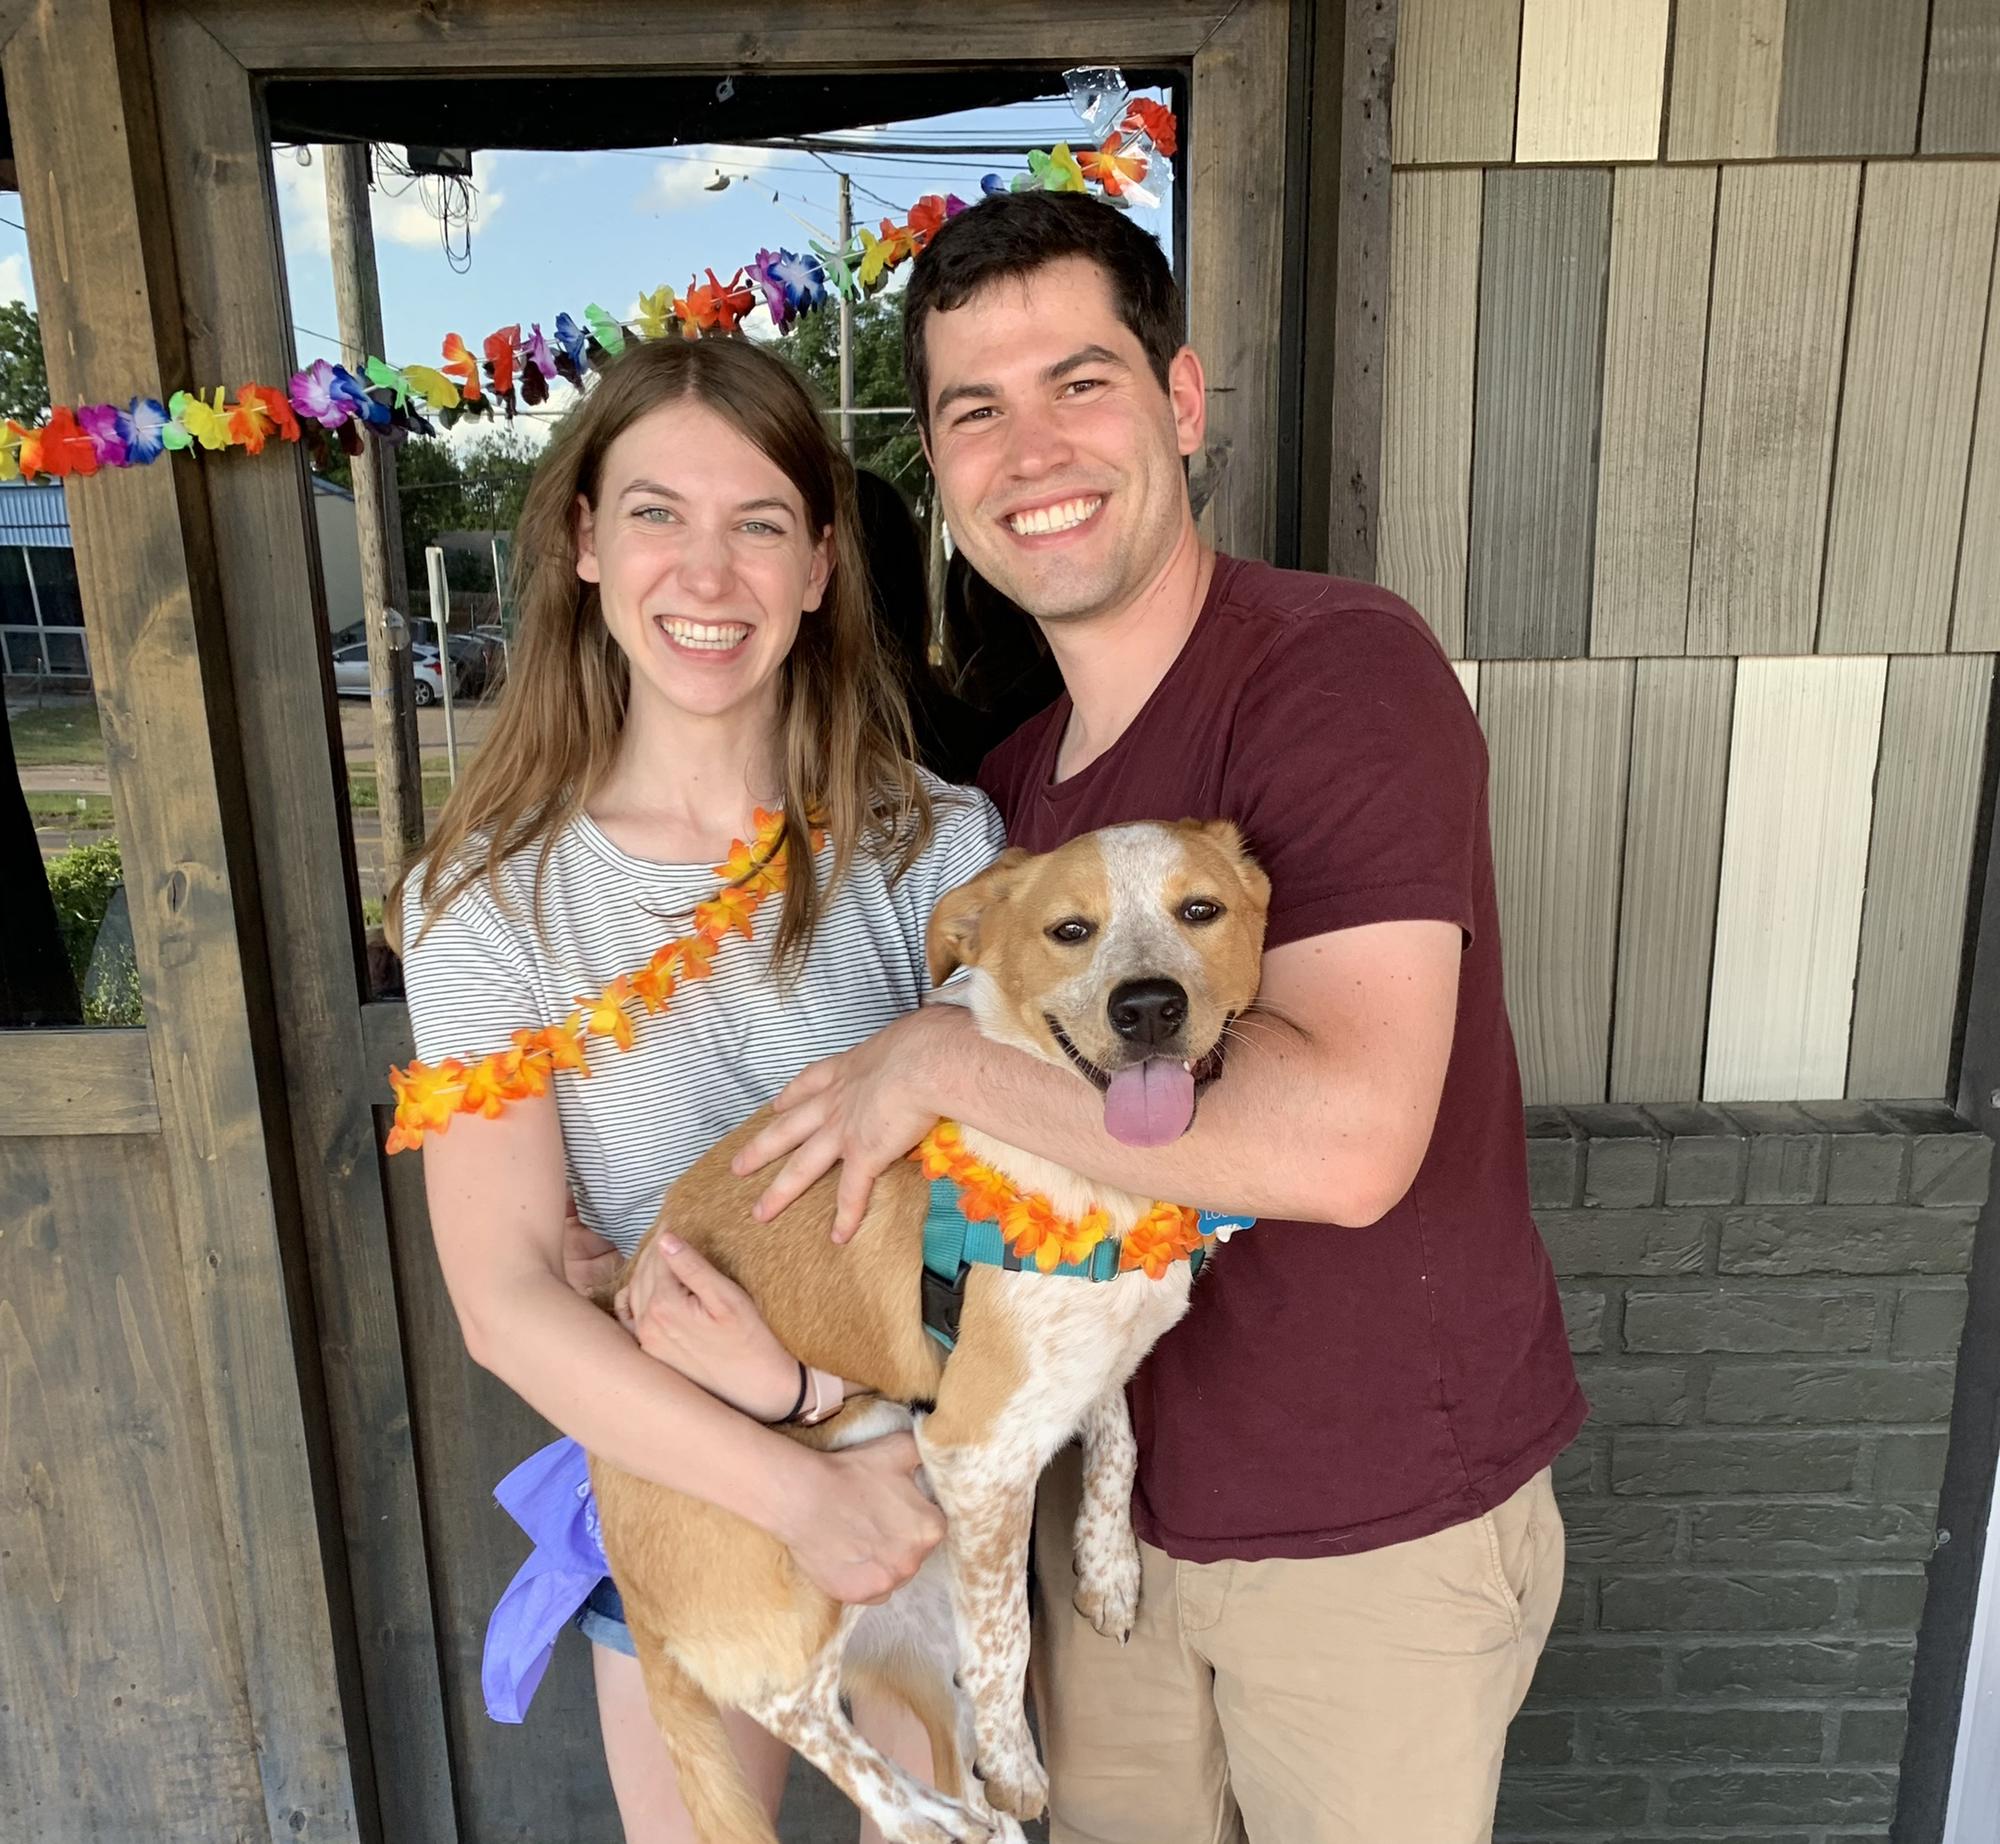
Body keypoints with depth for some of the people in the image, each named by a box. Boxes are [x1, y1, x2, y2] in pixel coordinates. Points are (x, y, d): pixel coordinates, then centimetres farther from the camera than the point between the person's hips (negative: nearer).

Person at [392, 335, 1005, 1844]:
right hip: (669, 1495, 0)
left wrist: (808, 1371, -26)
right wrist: (797, 1493, -25)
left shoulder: (938, 847, -13)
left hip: (938, 1487, 1)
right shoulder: (491, 897, -14)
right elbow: (507, 1302, -17)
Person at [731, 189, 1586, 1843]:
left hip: (1382, 1525, -6)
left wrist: (947, 1059, -25)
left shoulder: (1340, 671, -23)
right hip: (1116, 1493, 6)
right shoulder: (1015, 775, 1)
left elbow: (1340, 1138, -35)